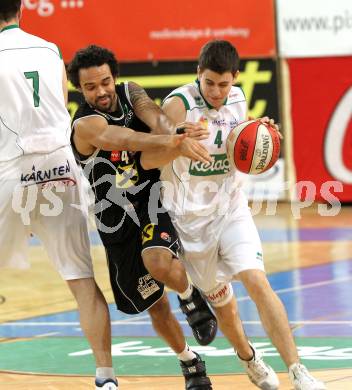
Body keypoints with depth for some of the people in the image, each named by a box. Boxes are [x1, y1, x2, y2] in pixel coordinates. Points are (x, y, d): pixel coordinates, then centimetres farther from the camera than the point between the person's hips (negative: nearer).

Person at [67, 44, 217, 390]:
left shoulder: (129, 93, -3)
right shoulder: (85, 124, -19)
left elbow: (153, 115, -23)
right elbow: (124, 139, -39)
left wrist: (172, 135, -48)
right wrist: (173, 142, -56)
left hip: (155, 201, 1)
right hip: (118, 221, -1)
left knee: (158, 262, -31)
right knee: (155, 305, 7)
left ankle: (190, 296, 2)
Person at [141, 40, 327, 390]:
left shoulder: (238, 100, 0)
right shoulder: (180, 104, -18)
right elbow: (147, 160, -22)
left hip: (231, 209, 2)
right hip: (191, 217, -2)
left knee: (257, 282, -19)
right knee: (223, 304, 9)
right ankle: (249, 359, 40)